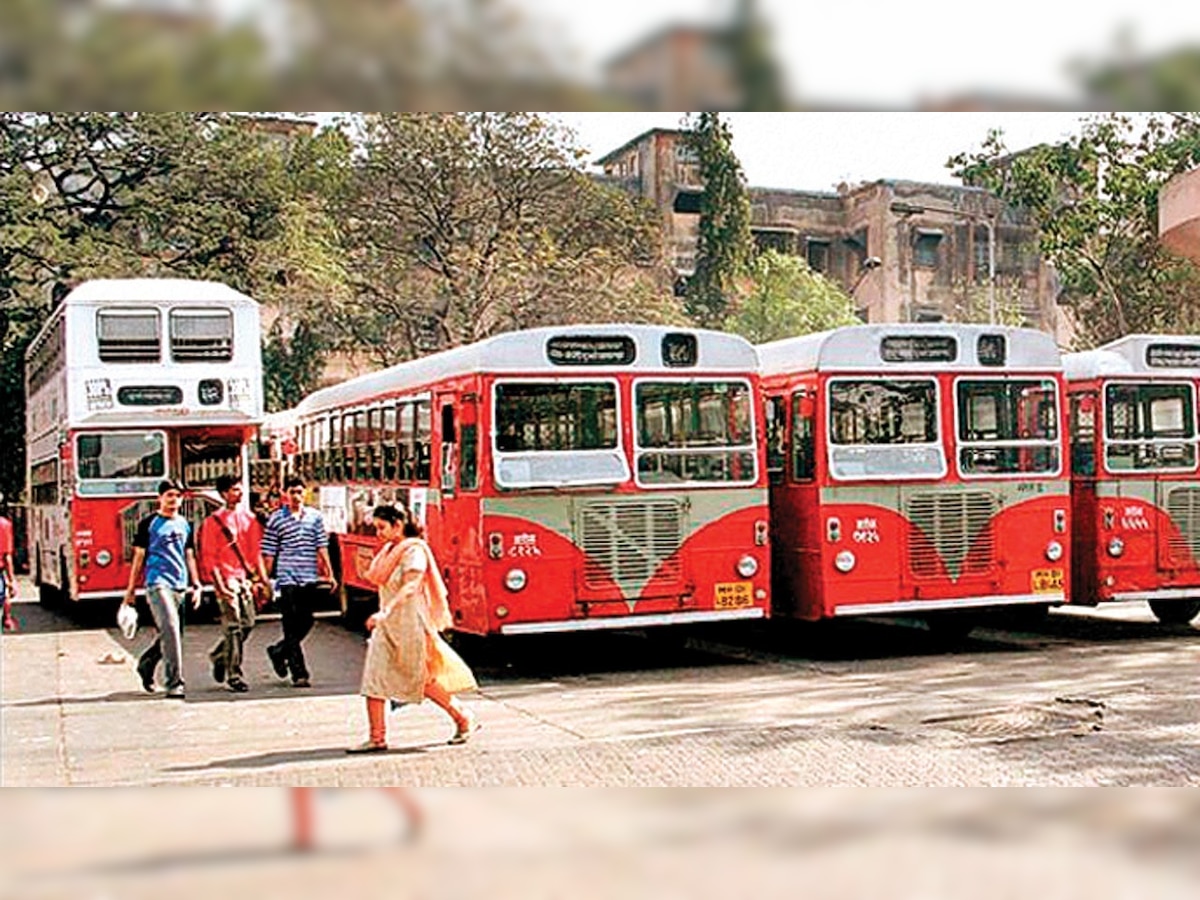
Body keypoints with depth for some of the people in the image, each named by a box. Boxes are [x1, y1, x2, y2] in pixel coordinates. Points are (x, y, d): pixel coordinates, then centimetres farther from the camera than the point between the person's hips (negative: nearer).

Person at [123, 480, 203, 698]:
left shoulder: (184, 525, 15)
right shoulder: (149, 523, 0)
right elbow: (139, 556, 1)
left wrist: (196, 585, 13)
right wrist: (131, 589, 1)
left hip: (180, 585, 6)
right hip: (158, 583, -6)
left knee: (172, 634, 11)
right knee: (170, 629, -17)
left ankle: (146, 665, 36)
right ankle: (174, 683, -17)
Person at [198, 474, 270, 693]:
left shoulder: (248, 518, 12)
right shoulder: (213, 522, -4)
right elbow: (209, 558, -6)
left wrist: (262, 579, 10)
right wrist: (220, 585, -14)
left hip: (246, 577, 6)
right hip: (226, 578, -5)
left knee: (247, 624, 6)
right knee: (233, 627, -7)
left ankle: (219, 655, 30)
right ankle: (233, 675, -1)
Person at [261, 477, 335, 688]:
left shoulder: (315, 516, 7)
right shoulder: (276, 519, -1)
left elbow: (322, 547, 9)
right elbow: (269, 553, 0)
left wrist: (330, 574, 4)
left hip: (310, 578, 3)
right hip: (287, 578, -3)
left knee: (306, 623, 7)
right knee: (292, 626, -2)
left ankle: (278, 651, 31)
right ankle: (299, 673, 2)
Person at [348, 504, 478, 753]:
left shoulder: (414, 550, -14)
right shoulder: (389, 550, 12)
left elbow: (410, 587, -26)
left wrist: (385, 612, -36)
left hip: (410, 624, -9)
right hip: (387, 626, 9)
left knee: (423, 680, 1)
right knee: (374, 679, 1)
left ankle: (465, 720, 17)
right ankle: (377, 738, 6)